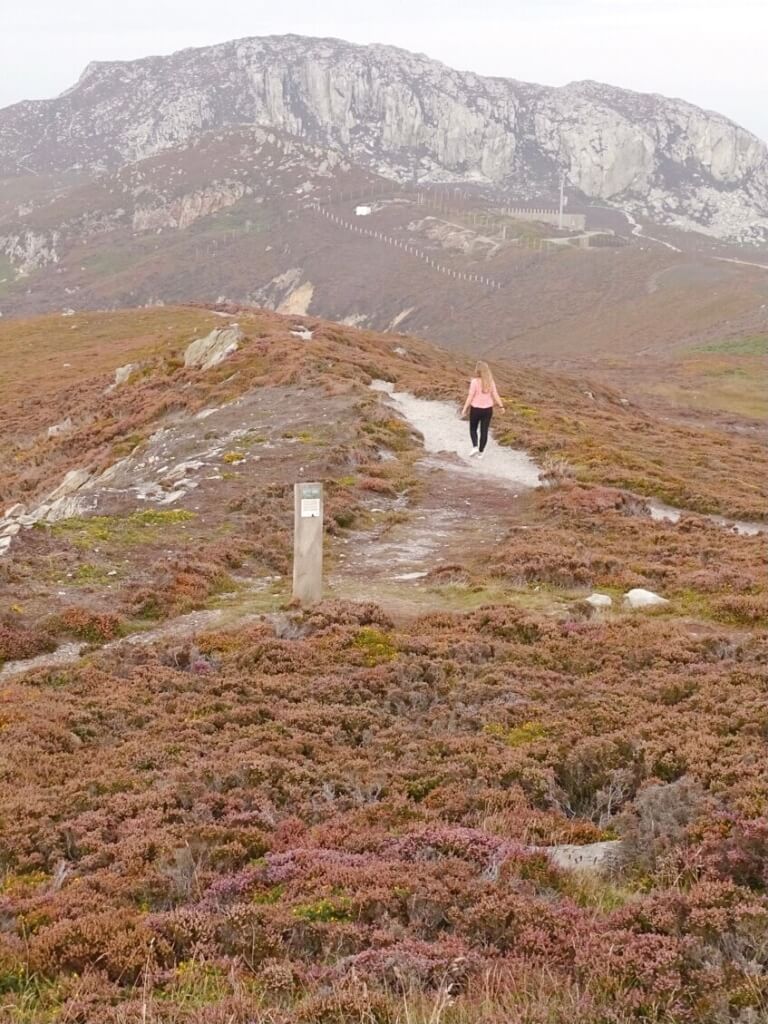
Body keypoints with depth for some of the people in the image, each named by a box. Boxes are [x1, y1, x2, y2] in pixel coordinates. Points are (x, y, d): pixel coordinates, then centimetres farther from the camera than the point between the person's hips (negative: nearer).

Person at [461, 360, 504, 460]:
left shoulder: (475, 382, -17)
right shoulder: (491, 381, -5)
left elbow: (470, 396, -16)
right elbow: (495, 395, -3)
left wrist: (464, 409, -11)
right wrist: (501, 406, 8)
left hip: (476, 409, -3)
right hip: (488, 409, 3)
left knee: (473, 429, 18)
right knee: (484, 431, 12)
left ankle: (475, 447, 0)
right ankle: (480, 452, 16)